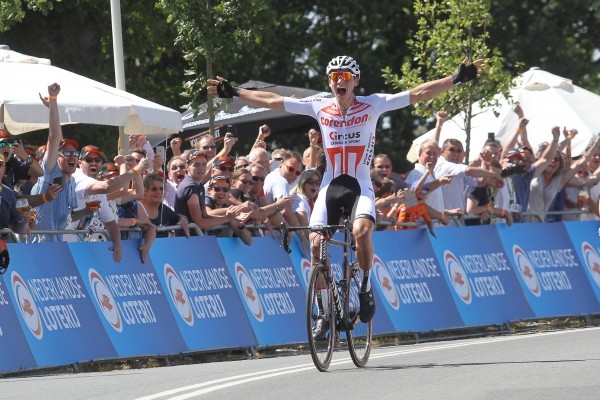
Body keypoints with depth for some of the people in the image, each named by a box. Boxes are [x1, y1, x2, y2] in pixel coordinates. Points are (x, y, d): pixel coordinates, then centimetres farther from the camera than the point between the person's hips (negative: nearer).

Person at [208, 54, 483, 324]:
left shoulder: (372, 106, -3)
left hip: (360, 186, -2)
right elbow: (272, 101, 5)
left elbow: (418, 94, -8)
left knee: (361, 231, -31)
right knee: (316, 243, -13)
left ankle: (366, 288, -5)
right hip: (330, 186, 3)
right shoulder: (319, 108, 2)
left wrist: (457, 79, -15)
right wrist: (235, 93, 5)